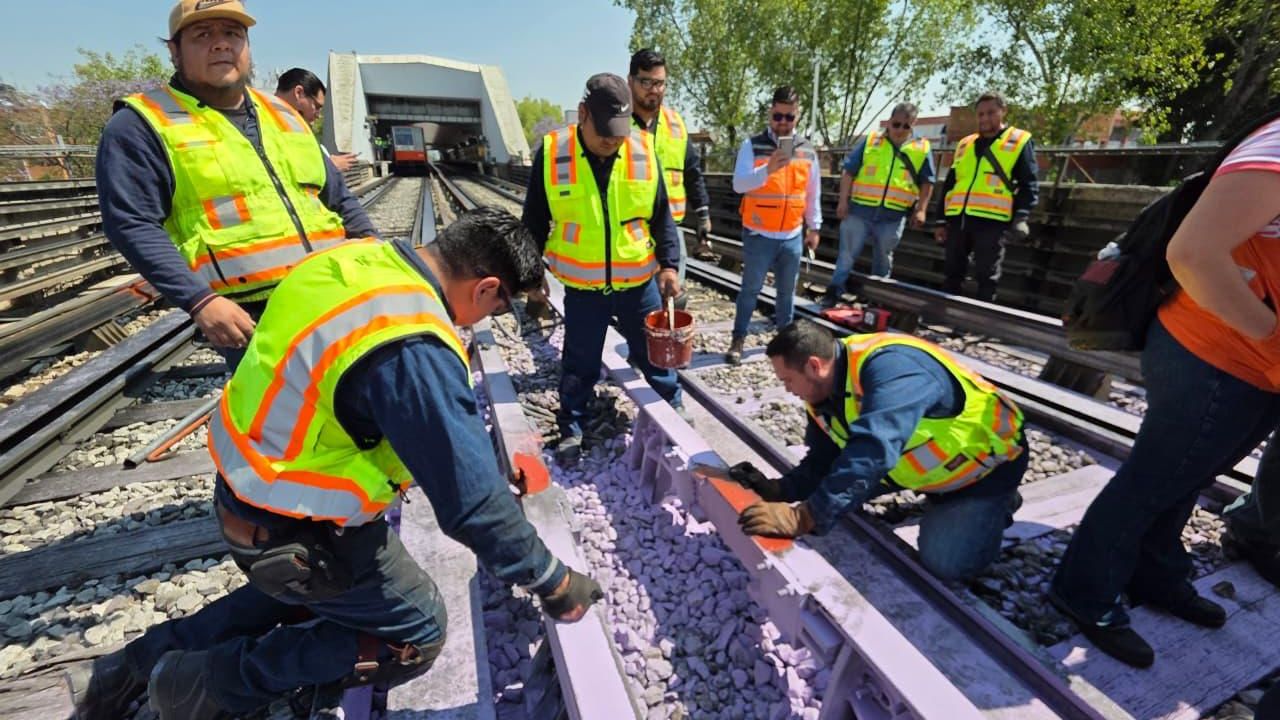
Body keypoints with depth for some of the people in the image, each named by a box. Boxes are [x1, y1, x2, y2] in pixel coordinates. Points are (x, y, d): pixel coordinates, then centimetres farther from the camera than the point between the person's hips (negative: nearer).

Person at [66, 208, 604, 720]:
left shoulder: (360, 259, -9)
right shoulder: (413, 353, -36)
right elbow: (474, 503, -31)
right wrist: (552, 583, -16)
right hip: (296, 534, -8)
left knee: (314, 589, 34)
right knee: (417, 635, 11)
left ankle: (139, 663, 36)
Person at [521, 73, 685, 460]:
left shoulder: (644, 150, -4)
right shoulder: (551, 153, -8)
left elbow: (662, 215, 3)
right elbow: (535, 221, 2)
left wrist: (669, 264, -5)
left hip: (638, 280, 1)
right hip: (582, 286, -1)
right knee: (579, 361, 12)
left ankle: (673, 407, 39)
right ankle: (572, 428, 30)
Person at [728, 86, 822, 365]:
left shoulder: (807, 151, 8)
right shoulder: (753, 146, -4)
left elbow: (813, 194, 14)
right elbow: (739, 184, -16)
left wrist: (814, 227, 13)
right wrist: (768, 169, -31)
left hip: (792, 236, 4)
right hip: (759, 235, -3)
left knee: (787, 290, 13)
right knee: (751, 288, 3)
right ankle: (738, 339, 15)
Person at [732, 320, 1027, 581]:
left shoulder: (889, 367, -40)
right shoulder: (823, 391, -13)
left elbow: (872, 453, -51)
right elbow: (823, 460, -7)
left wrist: (802, 518, -53)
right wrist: (778, 490, -24)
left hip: (985, 457, -7)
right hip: (926, 460, 7)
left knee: (945, 561, -17)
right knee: (842, 477, 5)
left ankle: (998, 502, 12)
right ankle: (939, 494, 22)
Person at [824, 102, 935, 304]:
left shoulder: (922, 149, 6)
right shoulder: (870, 142, 2)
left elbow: (927, 182, 10)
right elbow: (848, 171, 1)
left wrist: (920, 209, 2)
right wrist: (843, 200, -5)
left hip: (893, 216, 2)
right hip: (860, 210, -1)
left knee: (883, 258, 12)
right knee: (847, 253, 0)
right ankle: (833, 292, 8)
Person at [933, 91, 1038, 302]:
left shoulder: (1020, 141, 7)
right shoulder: (965, 144, 20)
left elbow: (1029, 185, 0)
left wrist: (1021, 217, -15)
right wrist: (941, 220, 14)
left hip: (992, 221, -4)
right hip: (958, 219, 4)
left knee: (986, 277, -2)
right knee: (952, 273, 8)